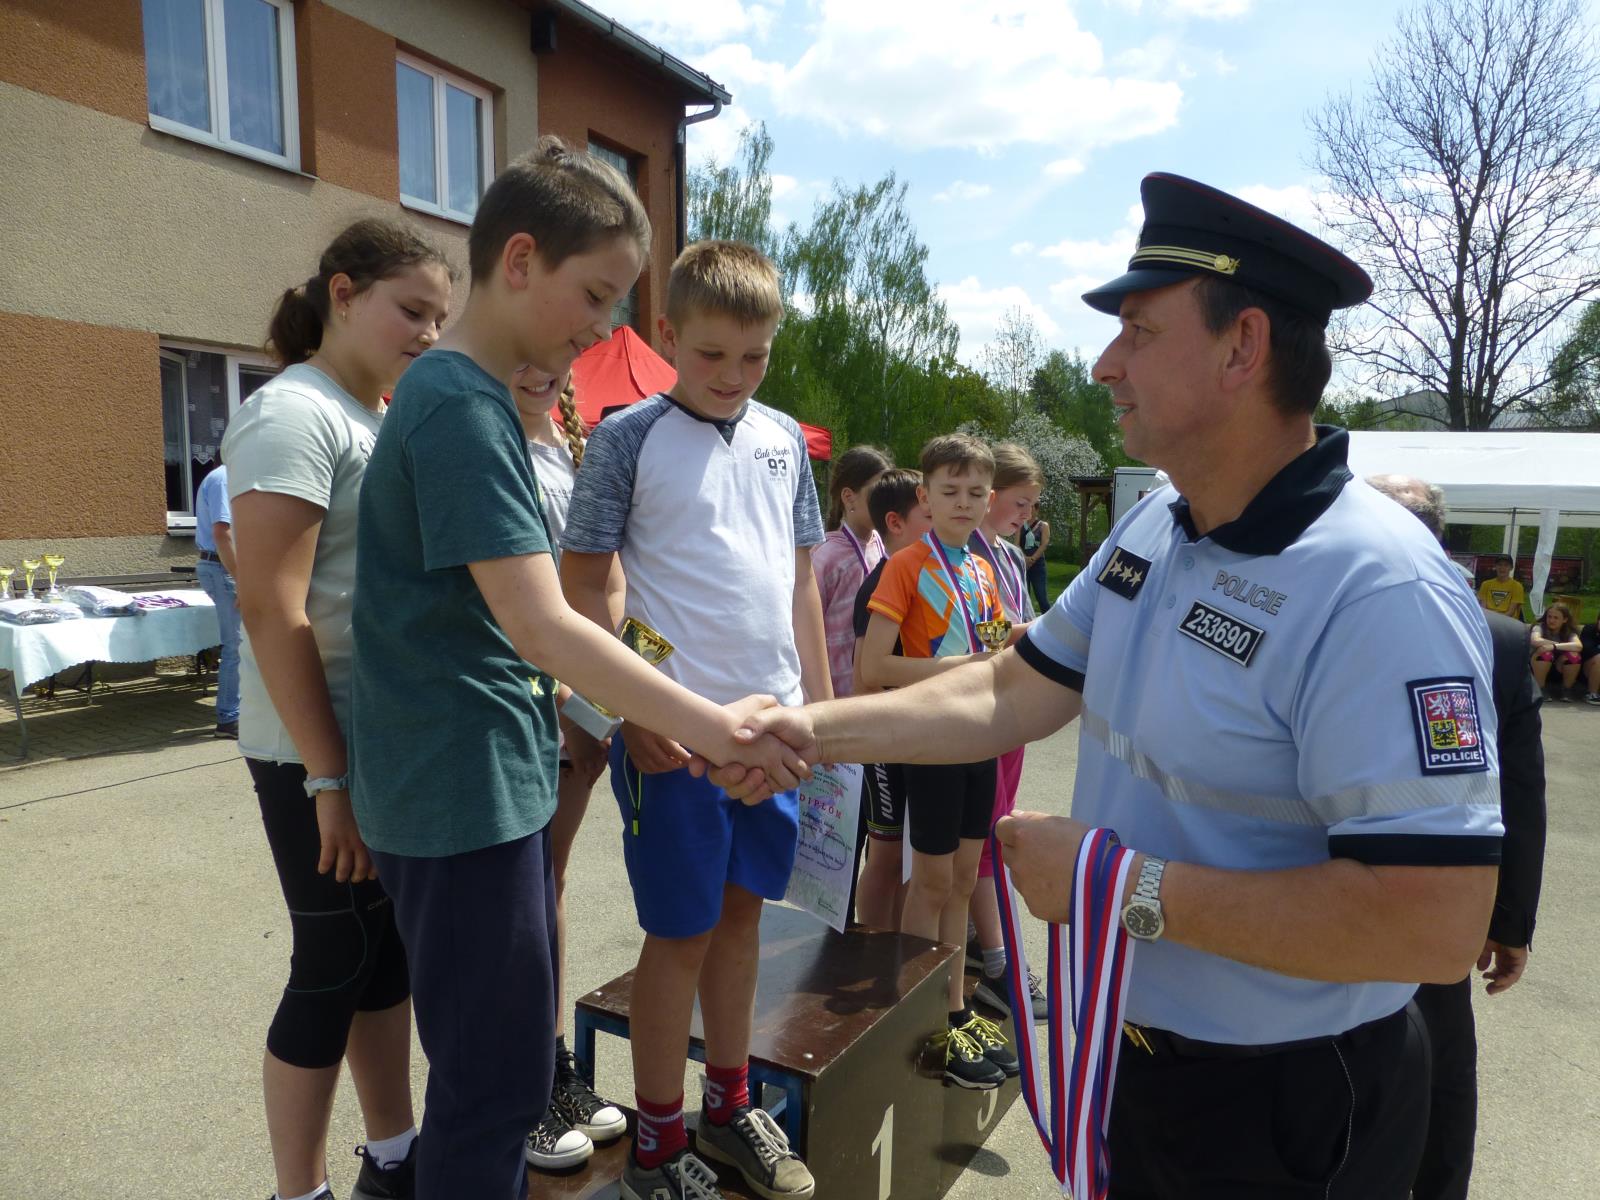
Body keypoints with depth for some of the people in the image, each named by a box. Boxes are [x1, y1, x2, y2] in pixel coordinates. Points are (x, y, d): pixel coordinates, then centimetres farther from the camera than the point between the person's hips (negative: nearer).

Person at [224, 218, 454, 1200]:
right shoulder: (293, 414, -13)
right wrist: (330, 779, -19)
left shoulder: (387, 421, 12)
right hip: (323, 751, -8)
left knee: (390, 951, 16)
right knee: (335, 969, 4)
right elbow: (272, 608, -19)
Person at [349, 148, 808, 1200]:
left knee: (508, 1055, 22)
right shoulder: (462, 406, -18)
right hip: (465, 788, -10)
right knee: (496, 1077, 2)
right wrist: (710, 727, -24)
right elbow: (539, 622, -25)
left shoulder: (474, 399, 13)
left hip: (494, 775, 10)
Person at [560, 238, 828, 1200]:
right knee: (682, 931, 5)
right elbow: (586, 584, -7)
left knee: (743, 908, 17)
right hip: (674, 727, -5)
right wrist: (631, 712, -14)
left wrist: (822, 697, 12)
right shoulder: (629, 438, -6)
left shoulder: (783, 438, 10)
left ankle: (730, 1106, 36)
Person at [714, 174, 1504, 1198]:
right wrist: (818, 729, -6)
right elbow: (1013, 695, 1)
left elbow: (1437, 925, -31)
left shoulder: (1381, 593, -28)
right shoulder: (1152, 532, -1)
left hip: (1283, 1112, -7)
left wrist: (1123, 888, -27)